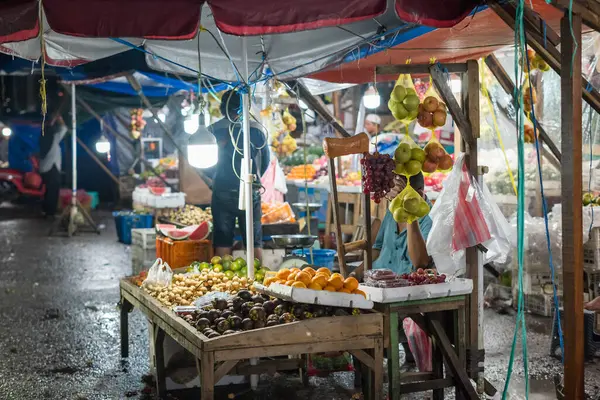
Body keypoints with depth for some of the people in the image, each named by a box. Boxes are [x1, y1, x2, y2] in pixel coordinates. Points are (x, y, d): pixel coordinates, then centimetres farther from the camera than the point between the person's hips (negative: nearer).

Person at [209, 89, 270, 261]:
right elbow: (265, 161, 7)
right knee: (255, 241, 6)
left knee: (222, 242, 5)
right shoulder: (256, 129, -1)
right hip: (250, 193, 0)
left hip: (222, 191, 0)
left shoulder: (213, 130, -2)